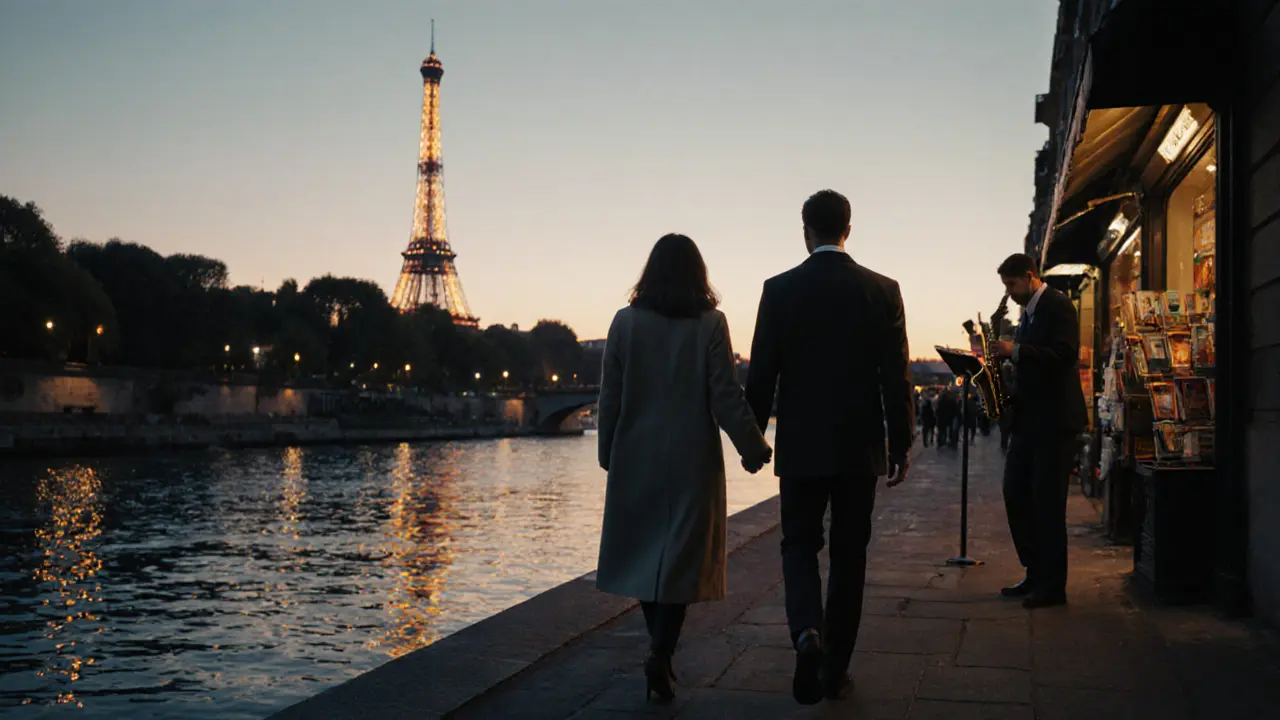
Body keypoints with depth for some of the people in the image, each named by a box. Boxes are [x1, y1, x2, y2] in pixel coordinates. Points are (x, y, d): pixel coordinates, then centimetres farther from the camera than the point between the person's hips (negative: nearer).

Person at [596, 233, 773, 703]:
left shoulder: (626, 322, -1)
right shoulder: (710, 324, -6)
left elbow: (609, 397, 1)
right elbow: (726, 398, -8)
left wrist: (608, 453, 11)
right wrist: (754, 449, 1)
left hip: (636, 458, 2)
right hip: (692, 459, -2)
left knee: (645, 551, 14)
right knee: (683, 556, 4)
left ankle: (660, 647, 22)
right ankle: (661, 652, -7)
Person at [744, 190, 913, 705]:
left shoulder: (779, 289, -6)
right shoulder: (882, 290, -3)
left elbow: (761, 374, -5)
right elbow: (896, 377, -3)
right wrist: (901, 446, 6)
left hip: (801, 446, -1)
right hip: (859, 447, 1)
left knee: (799, 545, 12)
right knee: (849, 553, 12)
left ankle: (807, 633, -14)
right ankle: (835, 668, 18)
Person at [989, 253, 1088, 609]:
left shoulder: (1058, 306, -9)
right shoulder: (1028, 312, 17)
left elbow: (1066, 354, -23)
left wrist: (1015, 351, -25)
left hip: (1054, 420, -9)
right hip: (1028, 419, 9)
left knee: (1047, 502, -5)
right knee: (1015, 494, 9)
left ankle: (1053, 585, 4)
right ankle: (1036, 573, 19)